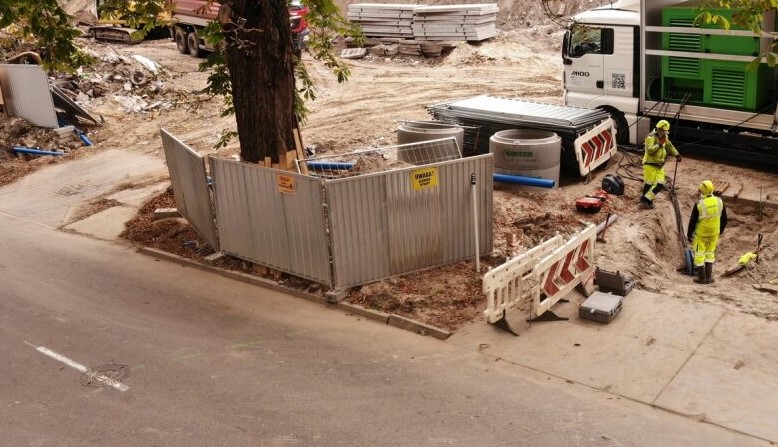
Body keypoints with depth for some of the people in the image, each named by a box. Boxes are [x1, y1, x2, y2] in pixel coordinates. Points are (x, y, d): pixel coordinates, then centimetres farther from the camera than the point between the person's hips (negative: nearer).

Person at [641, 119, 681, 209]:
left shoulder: (664, 136, 10)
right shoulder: (651, 137, -15)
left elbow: (669, 146, 26)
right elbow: (649, 150, -27)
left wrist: (676, 154, 24)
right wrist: (659, 145, -35)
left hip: (660, 165, 7)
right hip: (650, 164, -7)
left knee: (660, 184, -1)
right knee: (648, 184, -3)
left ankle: (646, 199, 10)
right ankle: (644, 199, 17)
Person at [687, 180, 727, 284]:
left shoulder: (699, 204, -21)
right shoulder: (719, 201, -8)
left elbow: (692, 221, -13)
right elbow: (724, 219, 3)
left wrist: (689, 234, 0)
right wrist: (720, 230, 20)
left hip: (701, 233, -4)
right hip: (714, 232, 4)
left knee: (699, 255, 9)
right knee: (710, 253, 19)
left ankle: (701, 278, 14)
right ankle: (708, 277, 18)